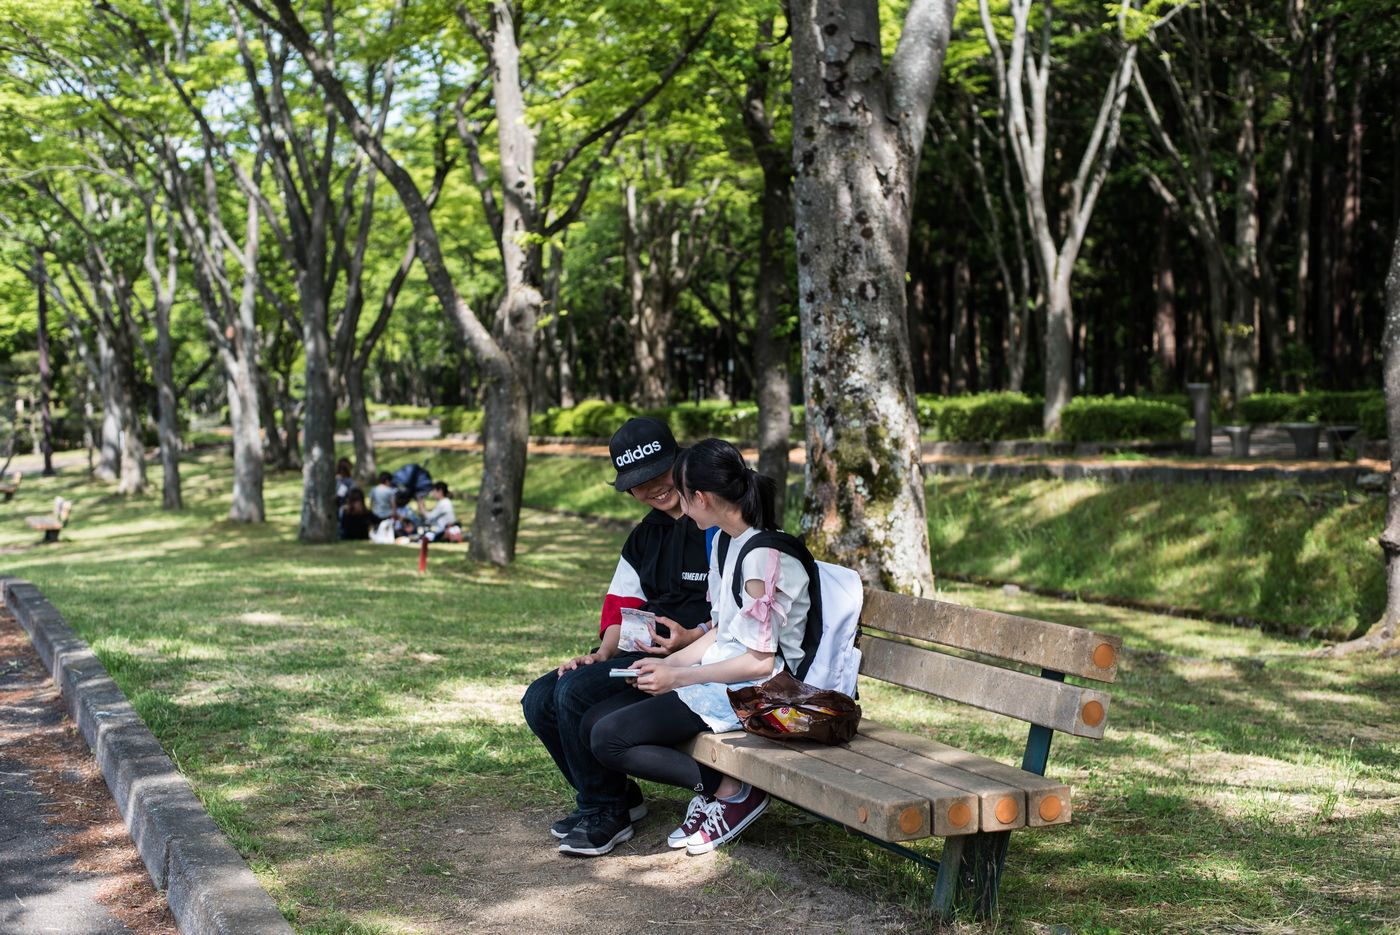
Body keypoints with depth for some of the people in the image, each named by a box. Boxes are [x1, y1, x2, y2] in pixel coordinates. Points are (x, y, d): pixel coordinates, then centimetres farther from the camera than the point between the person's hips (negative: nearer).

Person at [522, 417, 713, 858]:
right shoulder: (644, 536, 17)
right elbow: (622, 606, 13)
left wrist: (693, 637, -27)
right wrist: (602, 655, -4)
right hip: (641, 652, 9)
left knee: (577, 691, -25)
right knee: (540, 701, -4)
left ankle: (606, 813, -5)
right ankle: (616, 796, 12)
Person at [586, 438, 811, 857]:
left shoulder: (764, 556, -19)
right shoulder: (726, 543, 11)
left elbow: (760, 662, -20)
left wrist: (679, 677, -13)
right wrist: (667, 663, 4)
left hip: (753, 692, -10)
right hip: (721, 675, 10)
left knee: (609, 739, -16)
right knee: (595, 719, 0)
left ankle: (732, 793, -5)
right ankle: (712, 788, 3)